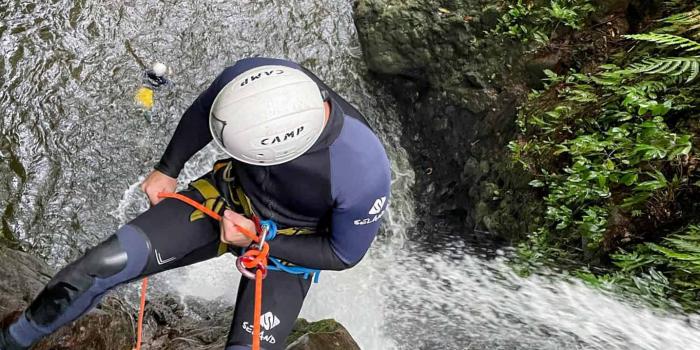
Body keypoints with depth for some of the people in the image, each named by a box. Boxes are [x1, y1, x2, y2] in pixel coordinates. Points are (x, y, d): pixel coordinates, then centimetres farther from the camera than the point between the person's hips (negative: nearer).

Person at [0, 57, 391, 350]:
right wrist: (167, 170, 9)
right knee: (104, 264, -10)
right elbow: (200, 116, -2)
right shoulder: (248, 78, -28)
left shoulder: (366, 172, -37)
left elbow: (344, 254, -15)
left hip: (286, 247, -2)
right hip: (227, 195, 3)